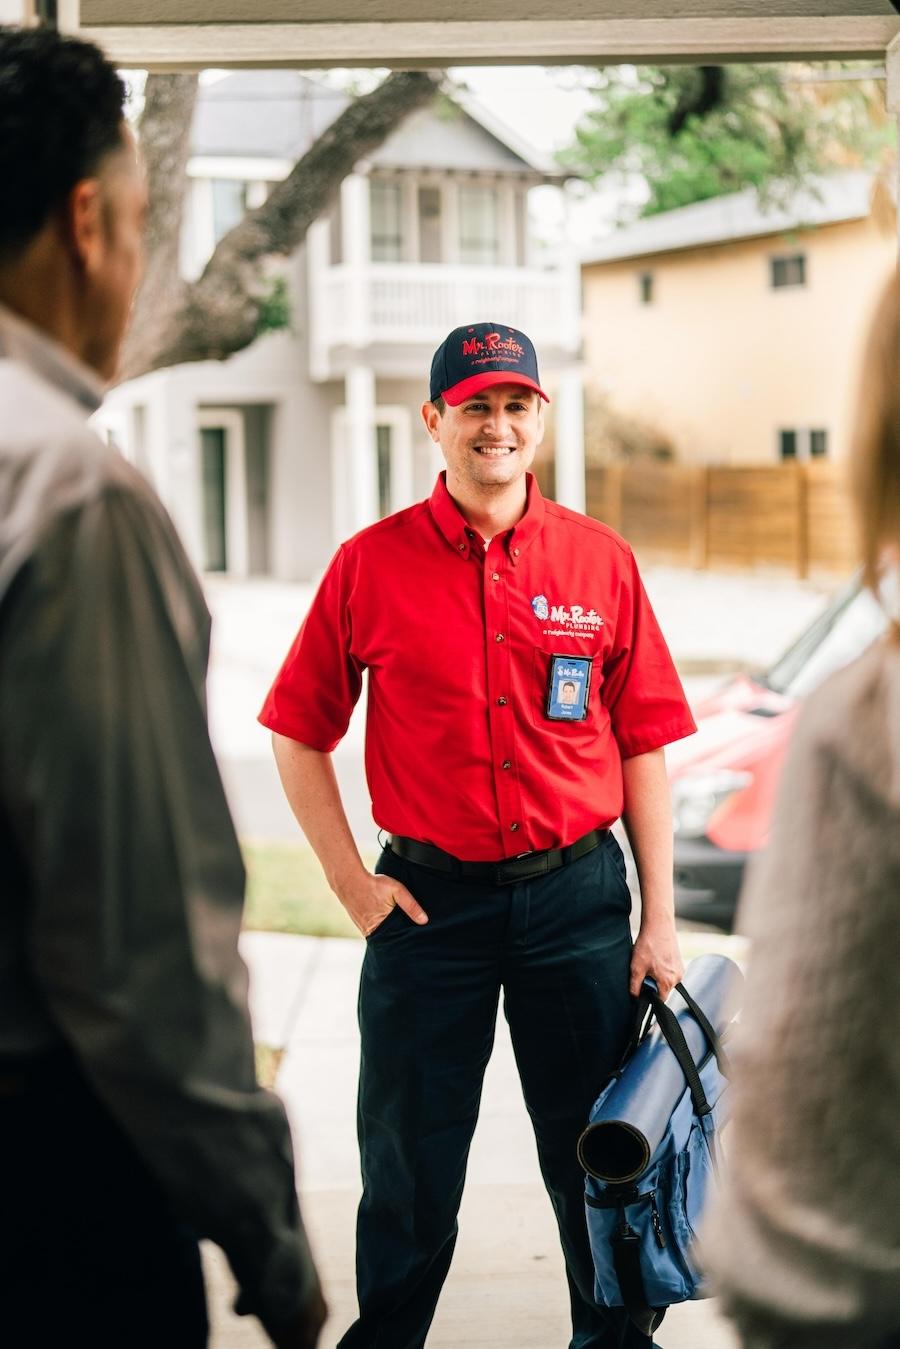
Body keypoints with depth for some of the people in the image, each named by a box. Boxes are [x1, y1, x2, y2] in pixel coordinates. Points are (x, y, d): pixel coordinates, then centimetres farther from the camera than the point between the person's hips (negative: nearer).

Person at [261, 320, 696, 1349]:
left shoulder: (600, 560, 1)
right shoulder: (371, 564, -2)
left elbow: (644, 747, 2)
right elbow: (297, 733, 4)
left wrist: (660, 918, 0)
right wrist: (351, 880, -2)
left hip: (578, 893, 1)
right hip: (428, 899, 0)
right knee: (408, 1161, 11)